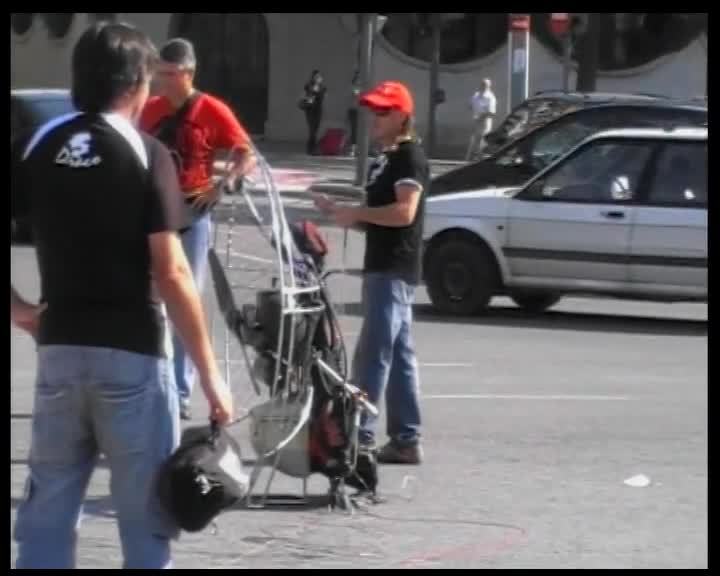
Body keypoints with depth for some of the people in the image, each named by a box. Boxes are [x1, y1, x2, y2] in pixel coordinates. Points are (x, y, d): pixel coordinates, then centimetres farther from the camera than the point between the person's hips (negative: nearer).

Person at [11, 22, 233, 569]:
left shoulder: (36, 146, 4)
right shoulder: (146, 154, -8)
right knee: (144, 516, 4)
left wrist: (18, 307, 5)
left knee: (47, 512, 9)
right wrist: (210, 371, -10)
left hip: (59, 348, 4)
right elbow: (170, 273, -13)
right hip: (132, 352, -4)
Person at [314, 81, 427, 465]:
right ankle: (406, 440, 12)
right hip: (382, 268, 10)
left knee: (373, 354, -12)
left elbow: (404, 212, -23)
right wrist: (341, 212, 9)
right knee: (398, 355, 10)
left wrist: (357, 212, -16)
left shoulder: (410, 158, -11)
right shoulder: (385, 160, 20)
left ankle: (359, 436, -13)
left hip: (394, 270, -10)